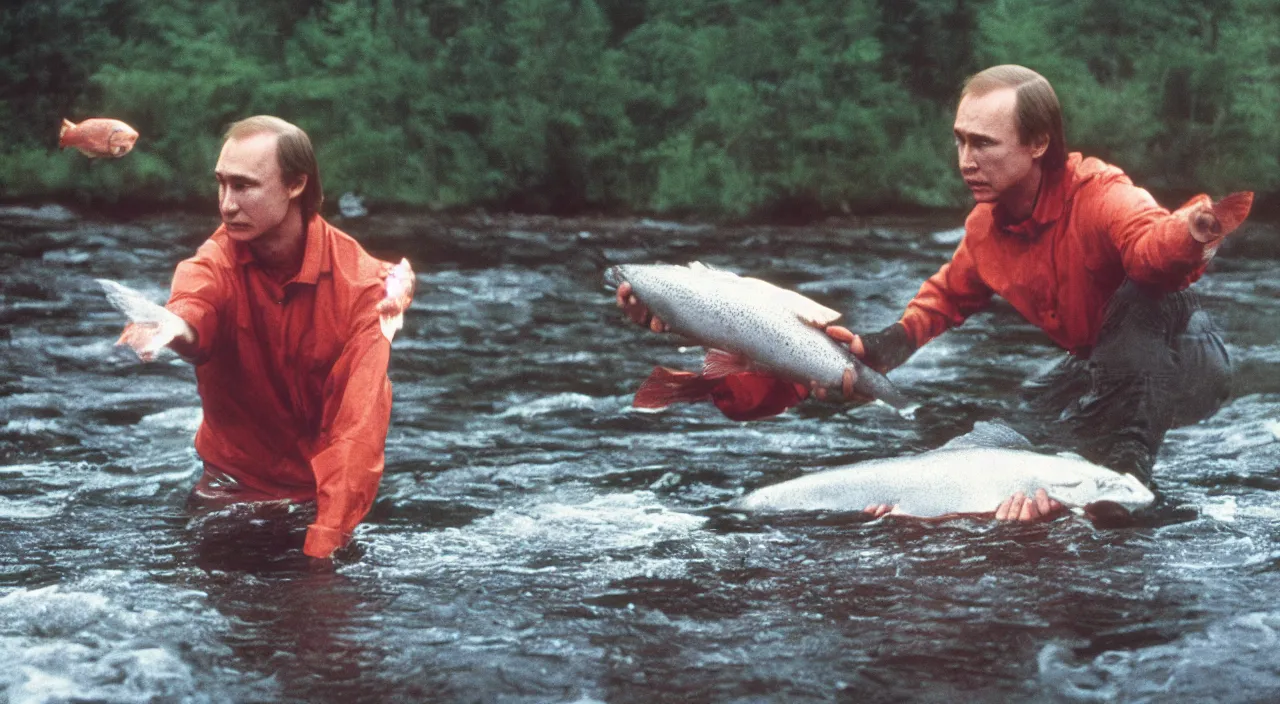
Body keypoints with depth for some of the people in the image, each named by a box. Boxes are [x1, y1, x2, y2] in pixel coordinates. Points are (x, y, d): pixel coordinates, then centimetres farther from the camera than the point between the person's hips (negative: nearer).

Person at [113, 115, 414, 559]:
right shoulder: (217, 261, -8)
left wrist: (320, 551, -33)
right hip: (233, 484, 1)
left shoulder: (361, 281, -14)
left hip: (322, 491, -1)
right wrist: (173, 327, -60)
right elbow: (193, 308, -33)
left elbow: (358, 427, -22)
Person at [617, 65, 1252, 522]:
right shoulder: (986, 226, -7)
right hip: (1099, 368, 7)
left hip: (1189, 365, -7)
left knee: (1147, 292, -37)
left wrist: (1186, 237, -81)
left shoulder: (1098, 195, -31)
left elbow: (1148, 237, -57)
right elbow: (946, 298, 14)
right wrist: (876, 349, -3)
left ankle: (1121, 462, -34)